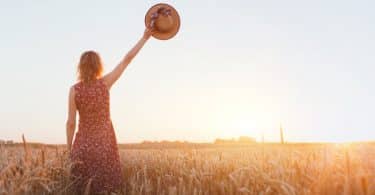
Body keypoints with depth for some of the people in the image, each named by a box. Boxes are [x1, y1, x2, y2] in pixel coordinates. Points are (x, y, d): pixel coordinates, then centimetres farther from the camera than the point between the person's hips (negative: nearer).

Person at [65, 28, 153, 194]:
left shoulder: (74, 89, -6)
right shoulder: (105, 83, -7)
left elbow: (71, 122, -5)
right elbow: (127, 59, -3)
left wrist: (69, 148, 7)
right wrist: (145, 37, 4)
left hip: (83, 145, 1)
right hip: (105, 143, -1)